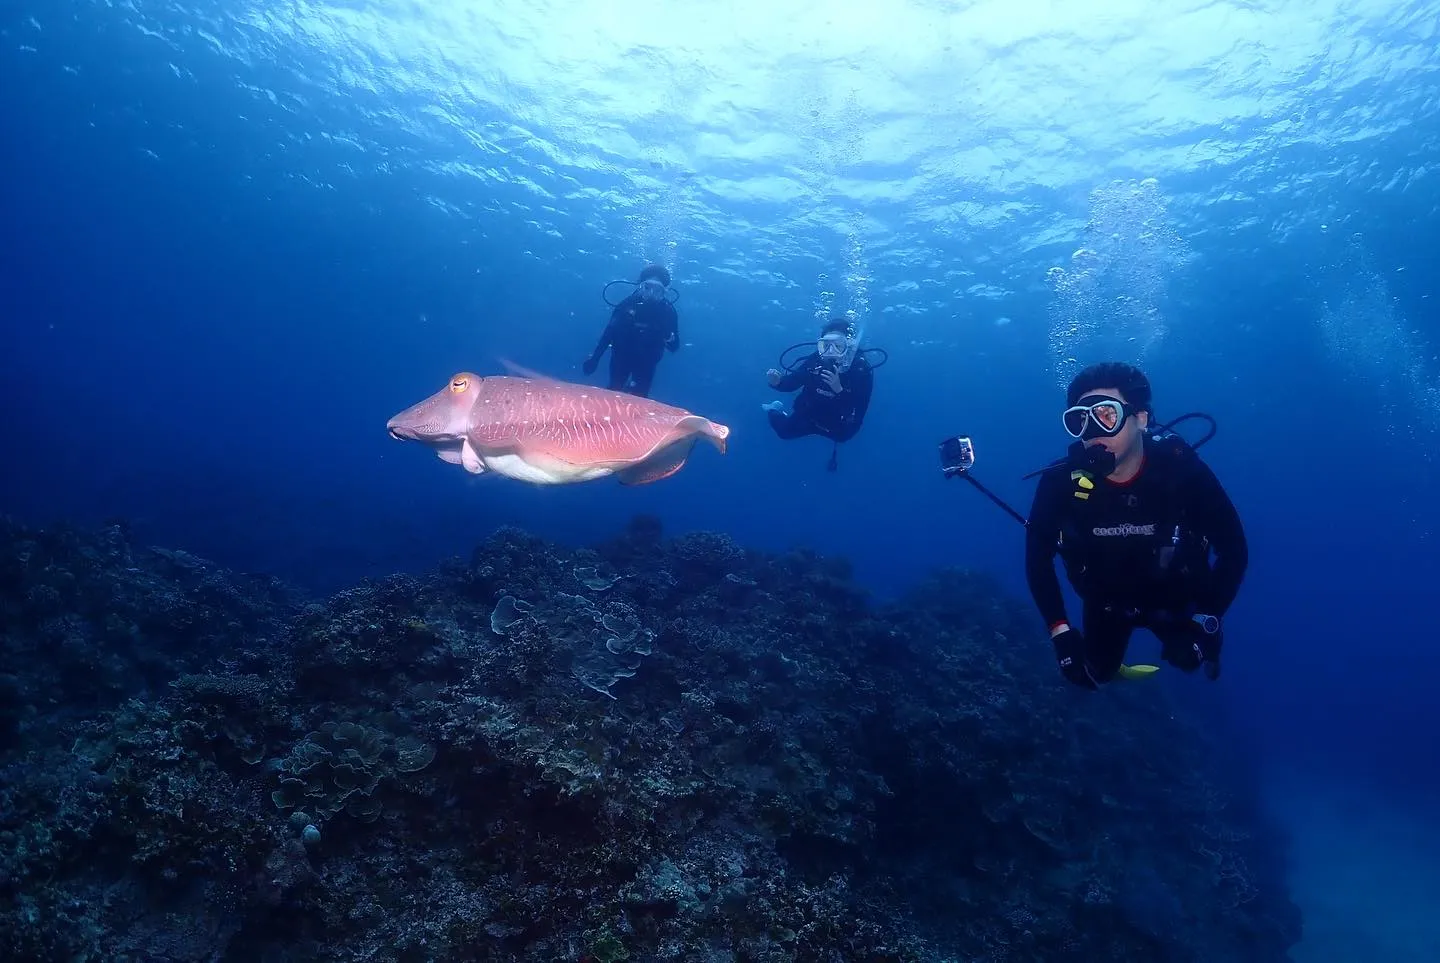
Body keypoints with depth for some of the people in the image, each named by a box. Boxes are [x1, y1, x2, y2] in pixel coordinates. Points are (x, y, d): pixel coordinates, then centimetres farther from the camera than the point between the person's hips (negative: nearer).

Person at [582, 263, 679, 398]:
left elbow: (674, 346, -10)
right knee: (613, 392, 11)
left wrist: (669, 338, -36)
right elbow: (610, 330, -8)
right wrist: (594, 357, -9)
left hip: (645, 362, 0)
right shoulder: (630, 303, -18)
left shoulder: (667, 311, -17)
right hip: (622, 356, 1)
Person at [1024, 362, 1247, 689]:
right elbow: (1037, 557, -18)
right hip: (1107, 603, 1)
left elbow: (1233, 550, -19)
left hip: (1173, 598, -1)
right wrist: (1060, 631, -23)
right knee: (1097, 675, 8)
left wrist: (1206, 621, -25)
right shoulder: (1061, 483, -29)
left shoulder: (1182, 470, -30)